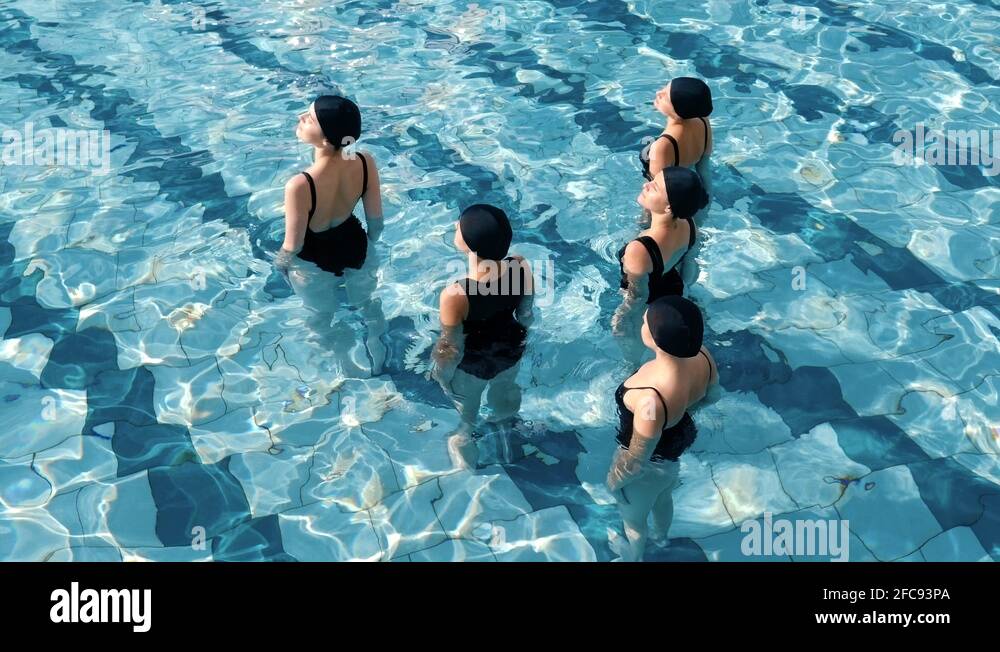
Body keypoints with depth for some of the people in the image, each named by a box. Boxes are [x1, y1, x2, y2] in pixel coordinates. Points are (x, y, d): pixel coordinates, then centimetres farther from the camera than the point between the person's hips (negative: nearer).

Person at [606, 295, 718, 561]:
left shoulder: (651, 400, -48)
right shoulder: (702, 356, -28)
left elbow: (636, 461, -30)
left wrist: (614, 480, -9)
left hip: (650, 465, -6)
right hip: (678, 442, 6)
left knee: (633, 517, 31)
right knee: (663, 498, 40)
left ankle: (635, 555, 64)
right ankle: (662, 534, 73)